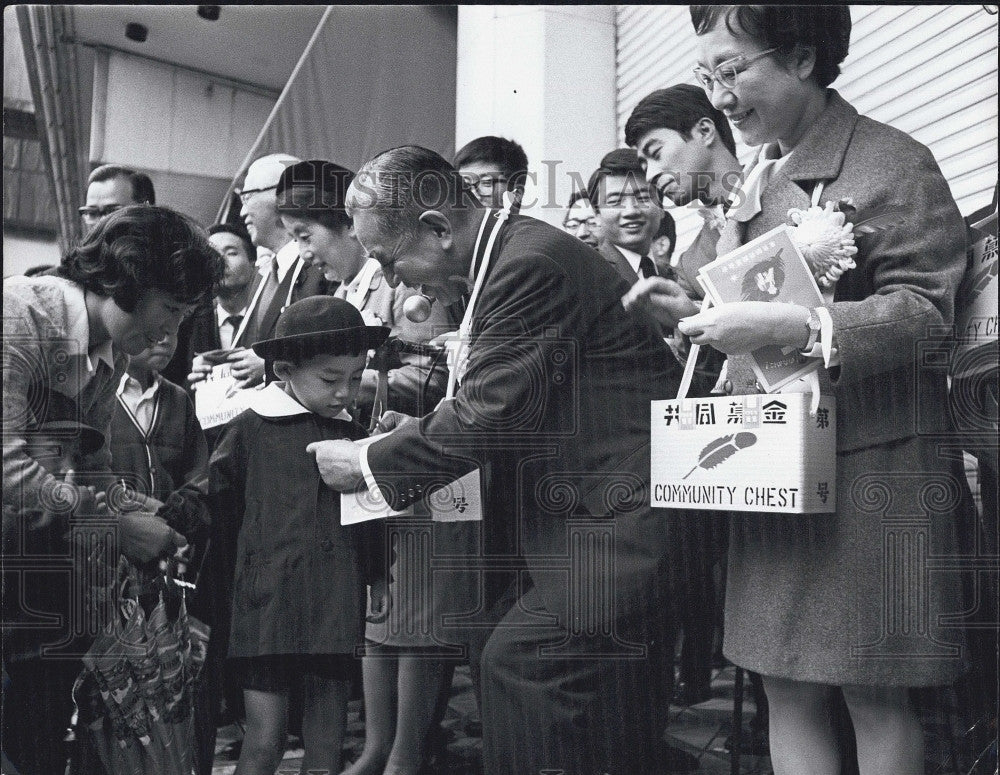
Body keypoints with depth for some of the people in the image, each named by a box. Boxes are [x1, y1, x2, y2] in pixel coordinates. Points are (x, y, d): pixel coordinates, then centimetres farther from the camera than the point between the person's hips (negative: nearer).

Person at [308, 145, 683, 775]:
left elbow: (490, 414, -20)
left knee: (518, 658, -16)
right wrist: (422, 430, 8)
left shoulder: (530, 264, -18)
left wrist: (368, 463, -9)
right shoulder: (516, 253, 14)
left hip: (616, 521, -10)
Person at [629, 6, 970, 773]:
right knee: (786, 689, 10)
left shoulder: (890, 162, -6)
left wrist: (787, 325, -24)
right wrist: (698, 312, 6)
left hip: (867, 469, -7)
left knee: (874, 696, 3)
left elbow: (924, 309, -14)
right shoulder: (759, 180, 17)